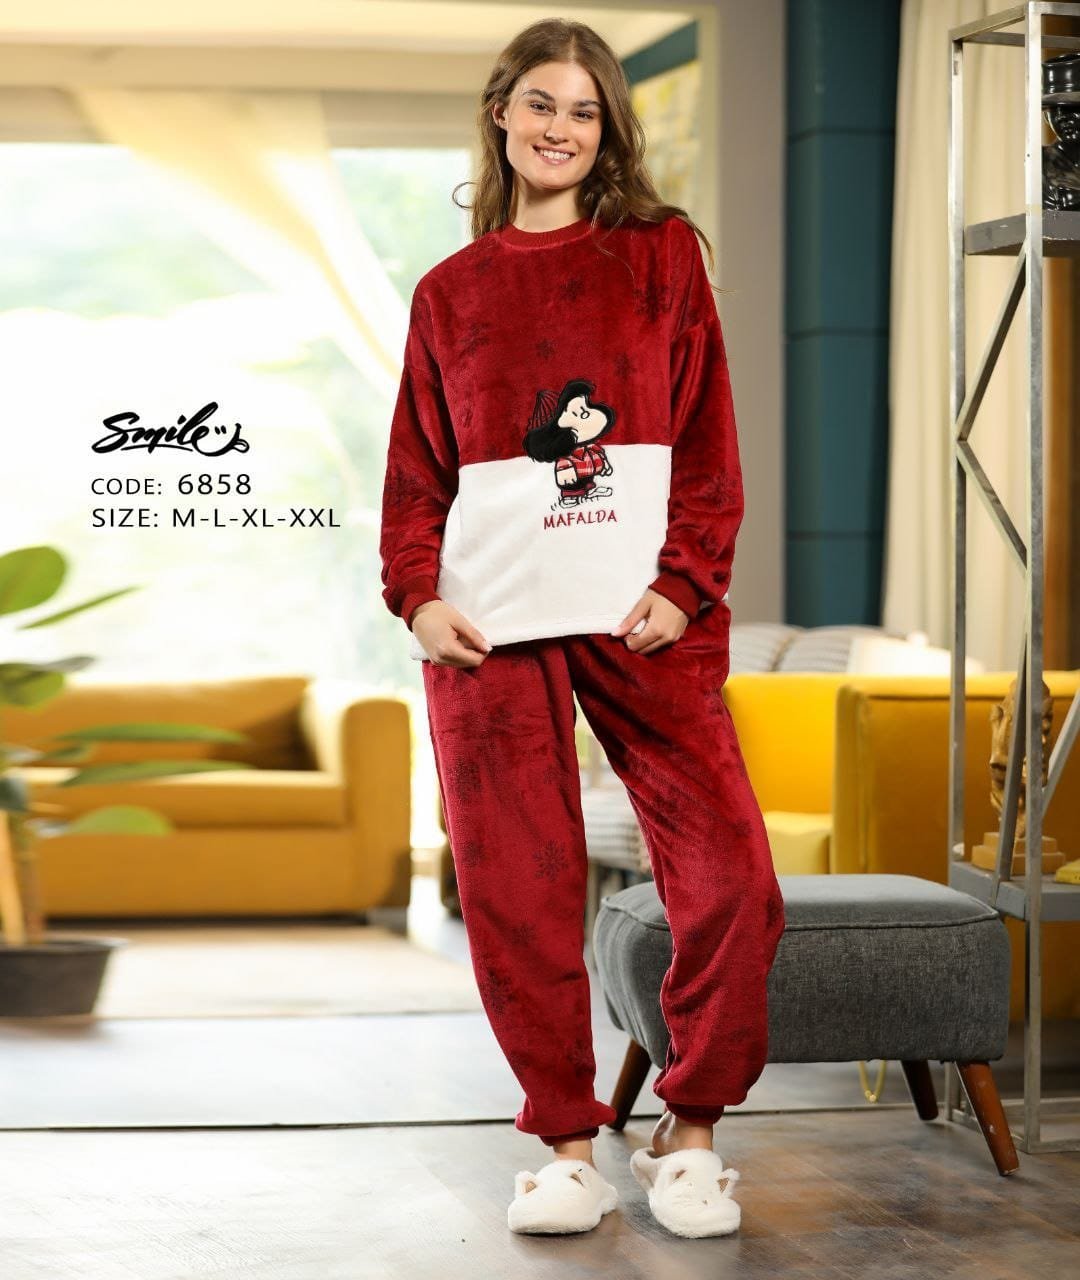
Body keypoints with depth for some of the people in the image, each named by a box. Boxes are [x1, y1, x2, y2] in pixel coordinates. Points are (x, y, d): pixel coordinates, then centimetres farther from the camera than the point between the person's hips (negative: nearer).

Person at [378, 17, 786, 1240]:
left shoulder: (661, 254, 10)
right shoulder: (448, 291, 15)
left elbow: (707, 441, 5)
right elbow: (417, 466, 14)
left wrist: (683, 587, -7)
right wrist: (416, 593, -2)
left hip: (643, 616, -1)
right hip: (488, 622, 1)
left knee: (731, 879, -9)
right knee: (516, 896, 0)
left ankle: (688, 1132, 9)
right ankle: (567, 1145, 14)